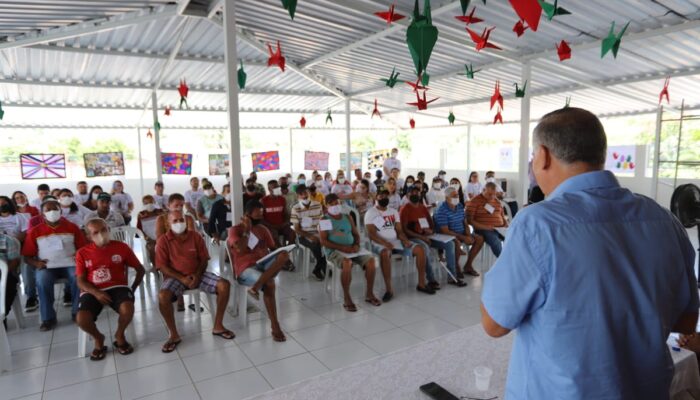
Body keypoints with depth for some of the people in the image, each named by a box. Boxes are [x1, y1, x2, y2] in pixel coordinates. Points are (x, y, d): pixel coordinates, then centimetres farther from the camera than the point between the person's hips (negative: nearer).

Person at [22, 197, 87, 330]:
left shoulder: (72, 227, 8)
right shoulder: (35, 231, 7)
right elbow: (27, 256, 9)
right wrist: (36, 263, -13)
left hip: (69, 264, 0)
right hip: (47, 267, 0)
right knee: (42, 281, -33)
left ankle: (77, 311, -12)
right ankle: (48, 317, -17)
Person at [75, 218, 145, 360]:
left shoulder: (121, 247, 5)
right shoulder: (82, 253, 7)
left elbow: (140, 269, 12)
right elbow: (81, 282, 3)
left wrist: (133, 289, 1)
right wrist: (96, 293, -15)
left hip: (117, 287, -1)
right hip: (92, 291, 1)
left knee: (127, 308, -33)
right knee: (81, 319, -29)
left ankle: (119, 335, 3)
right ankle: (98, 338, 8)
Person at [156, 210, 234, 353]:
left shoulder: (196, 236, 4)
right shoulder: (163, 241, -3)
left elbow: (204, 259, 4)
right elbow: (162, 266, -7)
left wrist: (197, 275, -14)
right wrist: (181, 278, -19)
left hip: (197, 274, 2)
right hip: (175, 277, -2)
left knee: (224, 285, -20)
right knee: (162, 296, -34)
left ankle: (218, 326, -5)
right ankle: (174, 335, -14)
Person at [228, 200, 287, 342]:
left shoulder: (263, 229, 18)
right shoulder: (235, 230, 1)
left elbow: (273, 247, 17)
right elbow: (241, 250, -15)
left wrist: (281, 252, -6)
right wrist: (247, 230, -8)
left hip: (264, 262, 5)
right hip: (246, 268, -5)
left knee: (284, 255, -28)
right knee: (269, 284, -34)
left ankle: (256, 286, -37)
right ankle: (275, 327, -23)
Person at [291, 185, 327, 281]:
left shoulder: (318, 205, 4)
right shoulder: (296, 209, -5)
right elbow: (297, 229, -6)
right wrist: (310, 236, -20)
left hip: (317, 234, 3)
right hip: (303, 236, -3)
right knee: (316, 245, -33)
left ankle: (318, 269, -9)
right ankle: (324, 268, -9)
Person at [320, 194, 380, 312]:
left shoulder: (347, 217, 17)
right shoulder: (324, 220, 0)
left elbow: (356, 234, 18)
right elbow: (323, 241, -9)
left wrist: (356, 245, -6)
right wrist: (343, 248, -18)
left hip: (351, 248, 5)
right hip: (334, 250, -5)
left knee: (370, 259, -18)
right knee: (347, 263, -37)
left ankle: (369, 293, -4)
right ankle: (346, 298, -23)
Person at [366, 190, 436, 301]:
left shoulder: (394, 212, 16)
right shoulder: (370, 213, -1)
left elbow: (399, 230, 11)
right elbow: (371, 234, -12)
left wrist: (405, 240, -11)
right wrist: (385, 243, -27)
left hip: (396, 241, 6)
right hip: (380, 243, -5)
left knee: (420, 249, -13)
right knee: (385, 253, -41)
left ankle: (421, 284, -2)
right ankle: (389, 289, -32)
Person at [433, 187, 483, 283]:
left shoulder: (460, 207, 7)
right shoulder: (441, 211, -18)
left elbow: (465, 223, 15)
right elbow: (445, 231, -23)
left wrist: (468, 235, -6)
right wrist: (463, 238, -23)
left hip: (461, 234, 8)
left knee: (480, 239, -2)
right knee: (457, 243, -38)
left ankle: (468, 265, 8)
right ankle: (456, 269, -14)